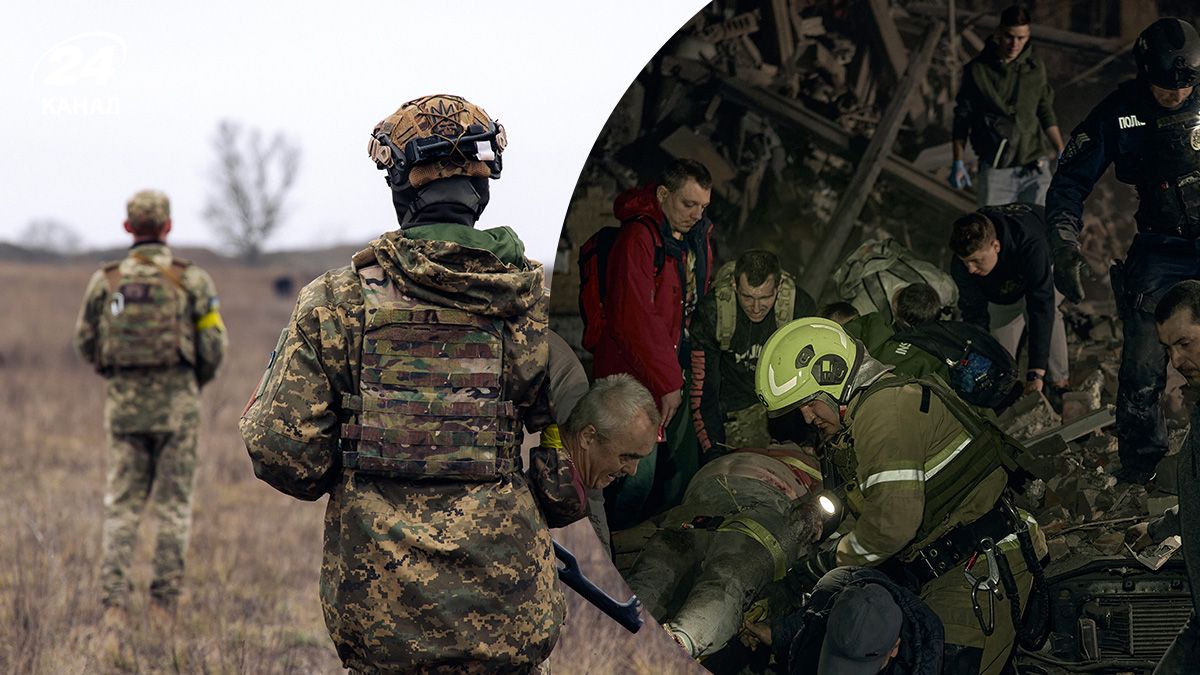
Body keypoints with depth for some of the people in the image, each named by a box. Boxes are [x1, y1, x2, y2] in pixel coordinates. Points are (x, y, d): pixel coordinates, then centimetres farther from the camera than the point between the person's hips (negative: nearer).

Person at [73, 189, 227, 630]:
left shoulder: (105, 281, 1)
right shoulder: (193, 280, -5)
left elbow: (85, 342, 8)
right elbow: (214, 346, -5)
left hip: (123, 404, 2)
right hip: (176, 403, -2)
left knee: (122, 505, 9)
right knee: (173, 504, 7)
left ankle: (114, 601, -2)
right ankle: (164, 602, 5)